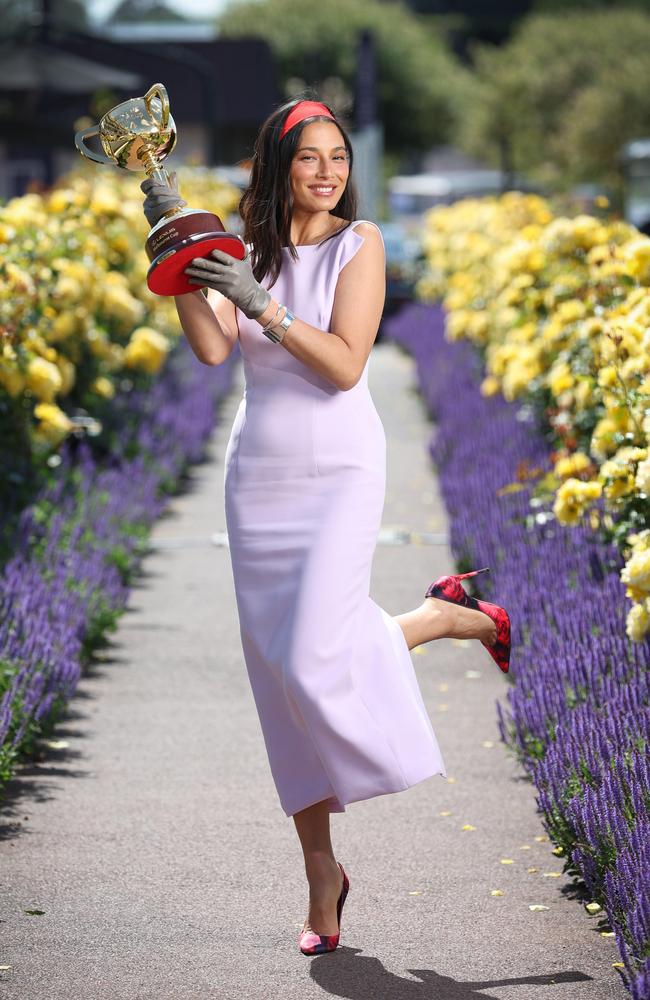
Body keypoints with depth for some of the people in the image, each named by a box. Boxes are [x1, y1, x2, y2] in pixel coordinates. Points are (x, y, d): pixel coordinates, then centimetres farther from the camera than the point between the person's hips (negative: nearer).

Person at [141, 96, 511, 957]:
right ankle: (322, 877, 15)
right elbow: (212, 350, -10)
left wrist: (263, 304, -22)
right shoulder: (248, 248, 5)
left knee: (318, 660, -19)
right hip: (258, 474, 4)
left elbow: (345, 366, -14)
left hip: (340, 470, -4)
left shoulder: (360, 242, -4)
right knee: (279, 677, 4)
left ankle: (454, 615, 11)